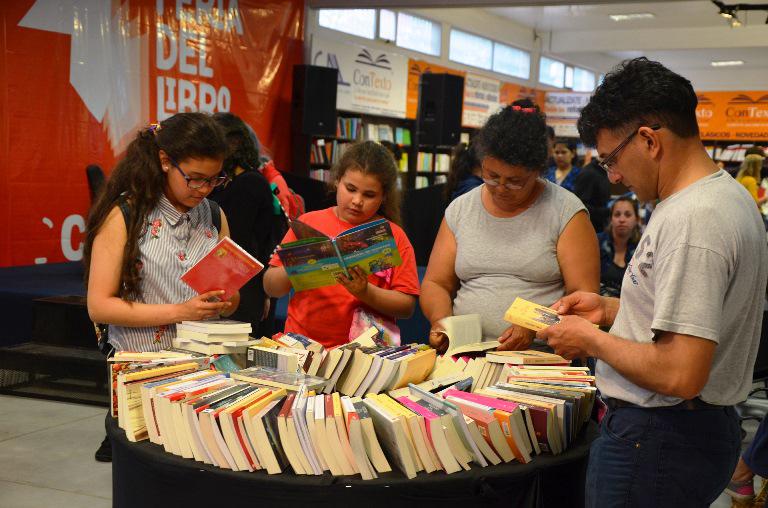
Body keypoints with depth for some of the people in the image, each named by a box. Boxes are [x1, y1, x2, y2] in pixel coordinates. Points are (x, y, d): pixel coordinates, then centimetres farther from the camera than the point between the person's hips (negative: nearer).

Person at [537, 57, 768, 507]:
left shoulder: (689, 221, -24)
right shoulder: (730, 195, 8)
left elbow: (680, 376, -29)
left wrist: (592, 340, -14)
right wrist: (609, 308, 11)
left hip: (657, 438, -10)